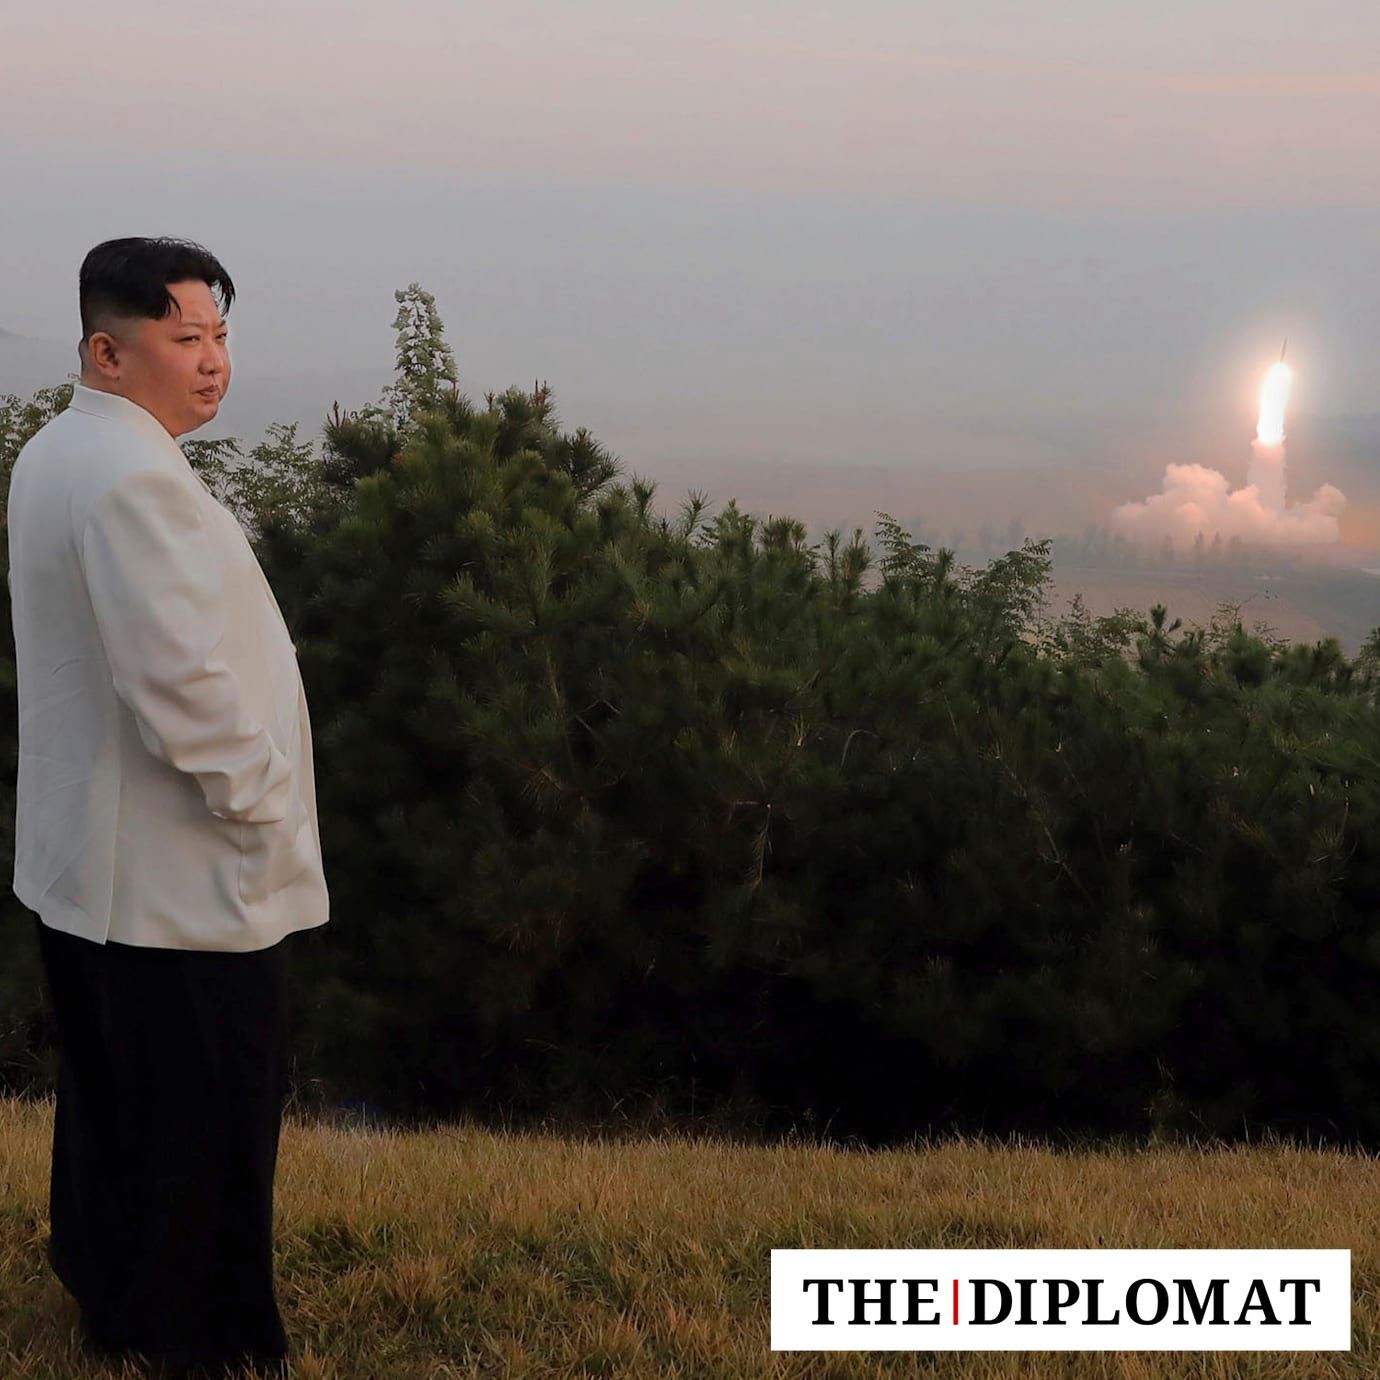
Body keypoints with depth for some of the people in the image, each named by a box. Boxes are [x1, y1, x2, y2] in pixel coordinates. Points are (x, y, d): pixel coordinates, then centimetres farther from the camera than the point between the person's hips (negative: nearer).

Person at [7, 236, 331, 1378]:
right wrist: (263, 811, -15)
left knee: (111, 1093, 22)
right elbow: (185, 683, -28)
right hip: (182, 882, -10)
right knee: (204, 1118, 3)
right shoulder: (132, 476, -23)